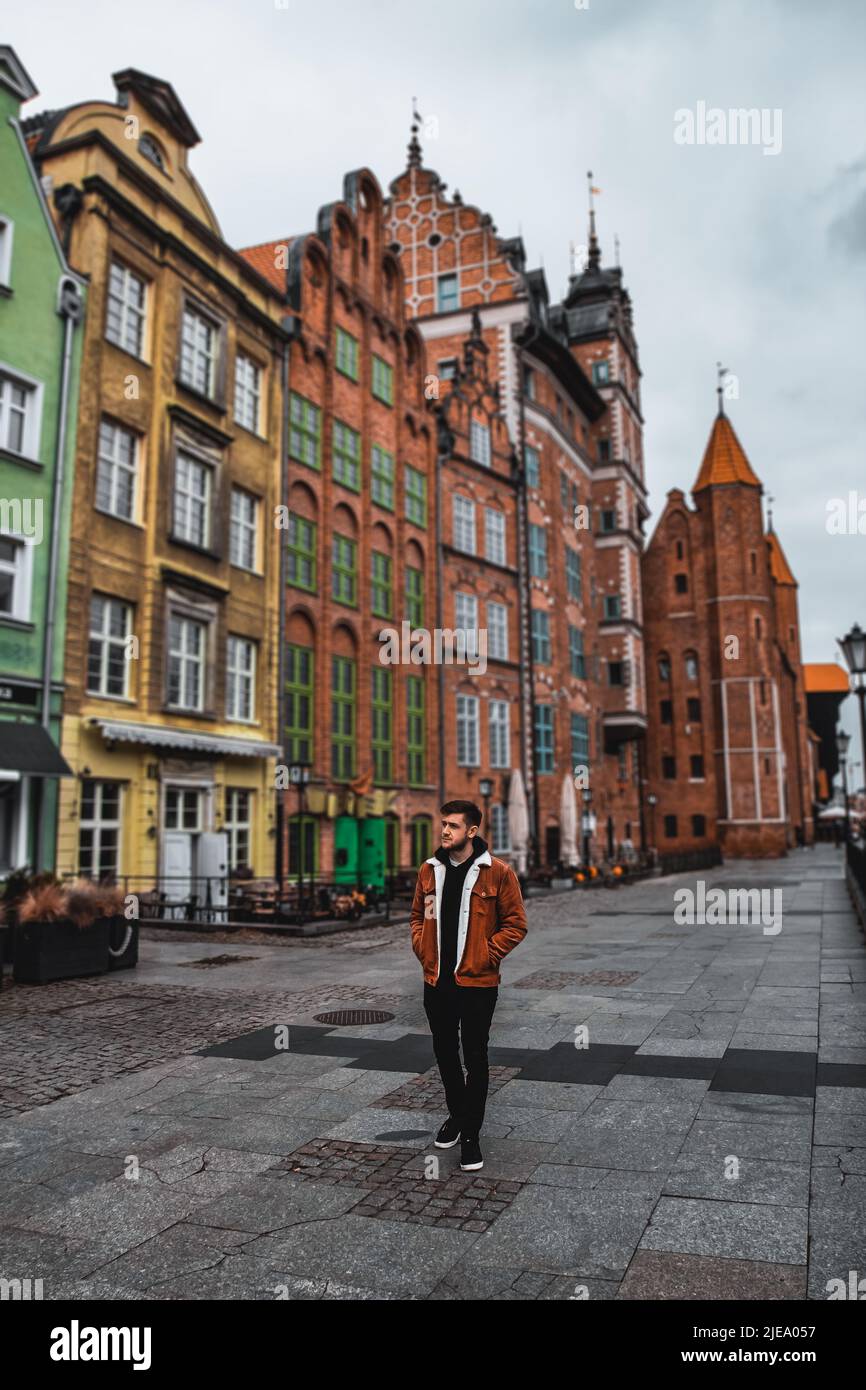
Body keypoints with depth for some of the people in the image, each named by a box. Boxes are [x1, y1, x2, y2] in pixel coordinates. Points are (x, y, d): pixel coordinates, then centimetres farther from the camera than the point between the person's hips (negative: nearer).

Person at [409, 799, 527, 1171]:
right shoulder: (429, 870, 4)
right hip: (436, 980, 5)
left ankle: (471, 1134, 18)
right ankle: (457, 1114, 39)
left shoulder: (498, 872, -11)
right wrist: (423, 949, 3)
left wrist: (486, 956, -11)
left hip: (477, 982, -5)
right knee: (444, 1052, 18)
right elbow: (417, 915, 16)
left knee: (475, 1057, 5)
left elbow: (515, 924, -7)